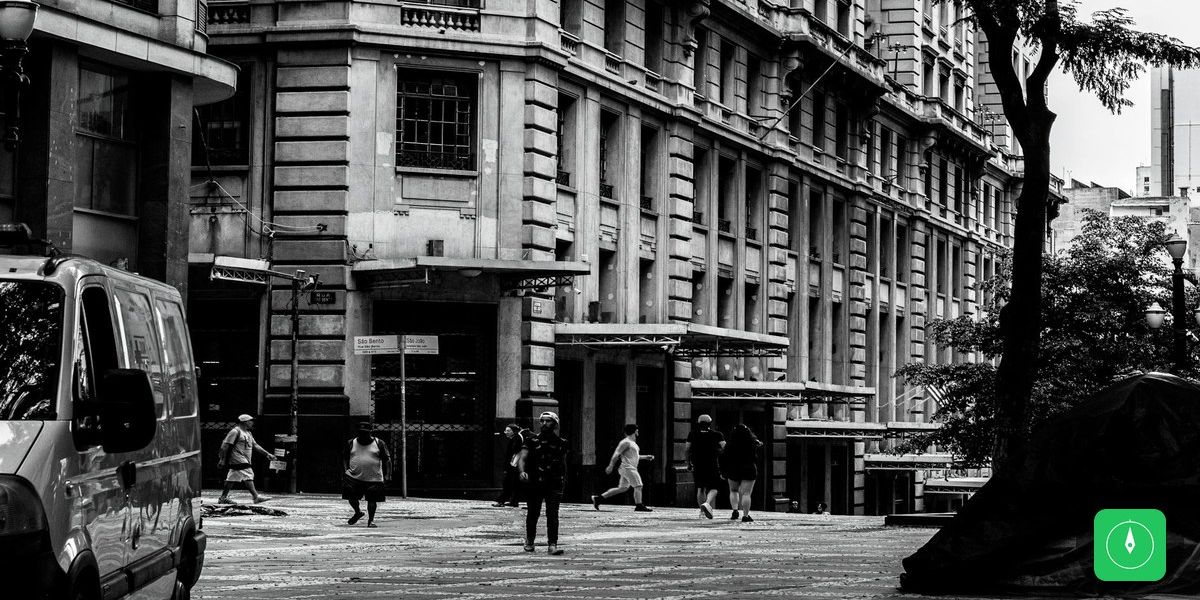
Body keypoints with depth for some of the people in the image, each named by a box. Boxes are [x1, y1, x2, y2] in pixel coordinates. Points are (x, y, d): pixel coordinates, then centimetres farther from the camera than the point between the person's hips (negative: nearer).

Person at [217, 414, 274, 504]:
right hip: (239, 461, -10)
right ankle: (256, 496, -15)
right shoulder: (235, 431, -10)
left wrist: (267, 454, 15)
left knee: (232, 479, 11)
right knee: (248, 476, -13)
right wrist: (222, 459, -14)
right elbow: (225, 445, -12)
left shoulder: (248, 433, 21)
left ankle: (223, 498, 14)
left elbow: (255, 445, 23)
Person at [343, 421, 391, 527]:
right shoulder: (351, 443, 8)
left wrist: (388, 474, -2)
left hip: (373, 478, -1)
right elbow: (345, 459, 17)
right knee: (350, 496, -5)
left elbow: (386, 460, 5)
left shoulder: (378, 444, 3)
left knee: (372, 500, -1)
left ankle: (371, 520, 17)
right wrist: (346, 469, 2)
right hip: (353, 477, 1)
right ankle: (358, 512, 24)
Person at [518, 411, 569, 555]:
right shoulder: (532, 441, 2)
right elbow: (522, 458, -7)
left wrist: (564, 479, 18)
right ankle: (529, 542, 31)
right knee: (533, 514, 12)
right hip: (534, 484, 0)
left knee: (553, 515, -11)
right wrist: (522, 472, -26)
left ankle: (552, 545, -11)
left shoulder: (561, 443, 7)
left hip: (554, 485, 0)